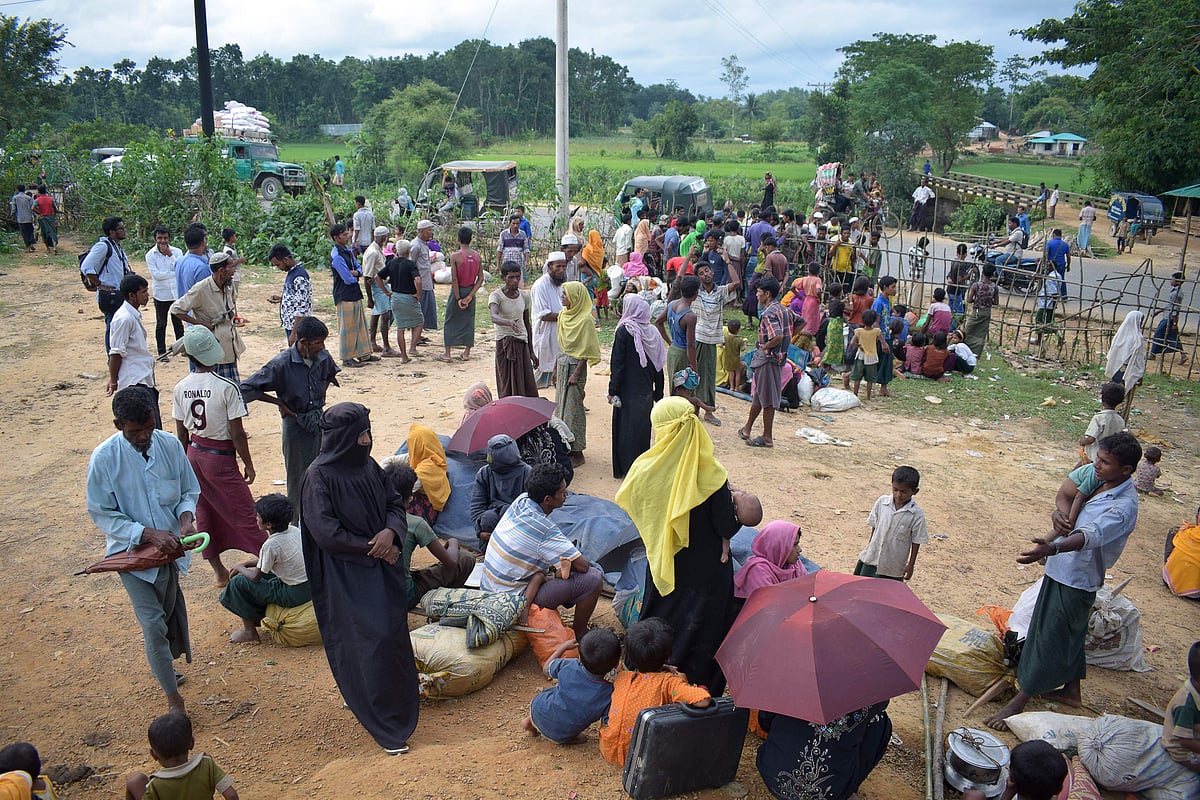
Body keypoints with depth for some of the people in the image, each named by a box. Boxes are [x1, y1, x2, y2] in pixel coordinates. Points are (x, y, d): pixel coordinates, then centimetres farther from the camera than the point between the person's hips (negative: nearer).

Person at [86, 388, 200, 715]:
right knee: (153, 623, -7)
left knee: (169, 613, 21)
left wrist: (186, 518, -19)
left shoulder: (170, 445, -11)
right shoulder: (104, 459, -19)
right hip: (133, 552, -4)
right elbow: (101, 514, -14)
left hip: (169, 548, 4)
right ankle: (172, 696, 10)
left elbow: (189, 490, 2)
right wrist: (147, 534, -25)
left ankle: (164, 665, 49)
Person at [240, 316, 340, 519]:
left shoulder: (323, 358, -5)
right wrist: (279, 402, -12)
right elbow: (247, 388, -17)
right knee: (298, 478, 5)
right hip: (296, 424, -5)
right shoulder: (282, 364, -20)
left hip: (319, 420, 5)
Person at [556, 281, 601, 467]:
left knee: (573, 408, -3)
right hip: (562, 364, 8)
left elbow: (586, 350, -16)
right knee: (562, 405, 13)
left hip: (575, 366, -8)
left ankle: (577, 452, 6)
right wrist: (558, 367, 14)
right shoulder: (564, 314, 8)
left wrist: (576, 374, -18)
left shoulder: (585, 319, -16)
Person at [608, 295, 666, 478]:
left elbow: (617, 363, -15)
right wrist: (658, 393, 14)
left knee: (626, 428, 5)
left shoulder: (624, 331, -14)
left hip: (628, 390, -5)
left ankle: (626, 468, 10)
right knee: (643, 427, 16)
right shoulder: (653, 332, 2)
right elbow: (659, 365, 6)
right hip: (646, 391, 5)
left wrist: (612, 391, -9)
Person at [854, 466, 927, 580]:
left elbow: (916, 542, -7)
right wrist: (869, 547, 9)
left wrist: (911, 565, -3)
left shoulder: (916, 514, -16)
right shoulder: (882, 502, -8)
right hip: (872, 557, 3)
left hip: (894, 565, -3)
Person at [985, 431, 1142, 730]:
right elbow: (1066, 493, 8)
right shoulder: (1099, 481, -1)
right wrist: (1060, 511, -16)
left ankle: (1019, 702, 9)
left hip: (1075, 580, -9)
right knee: (1070, 635, 23)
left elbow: (1091, 534, -42)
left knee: (1048, 638, 0)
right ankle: (1072, 690, 41)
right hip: (1063, 570, 9)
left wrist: (1053, 548, -60)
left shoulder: (1123, 507, -26)